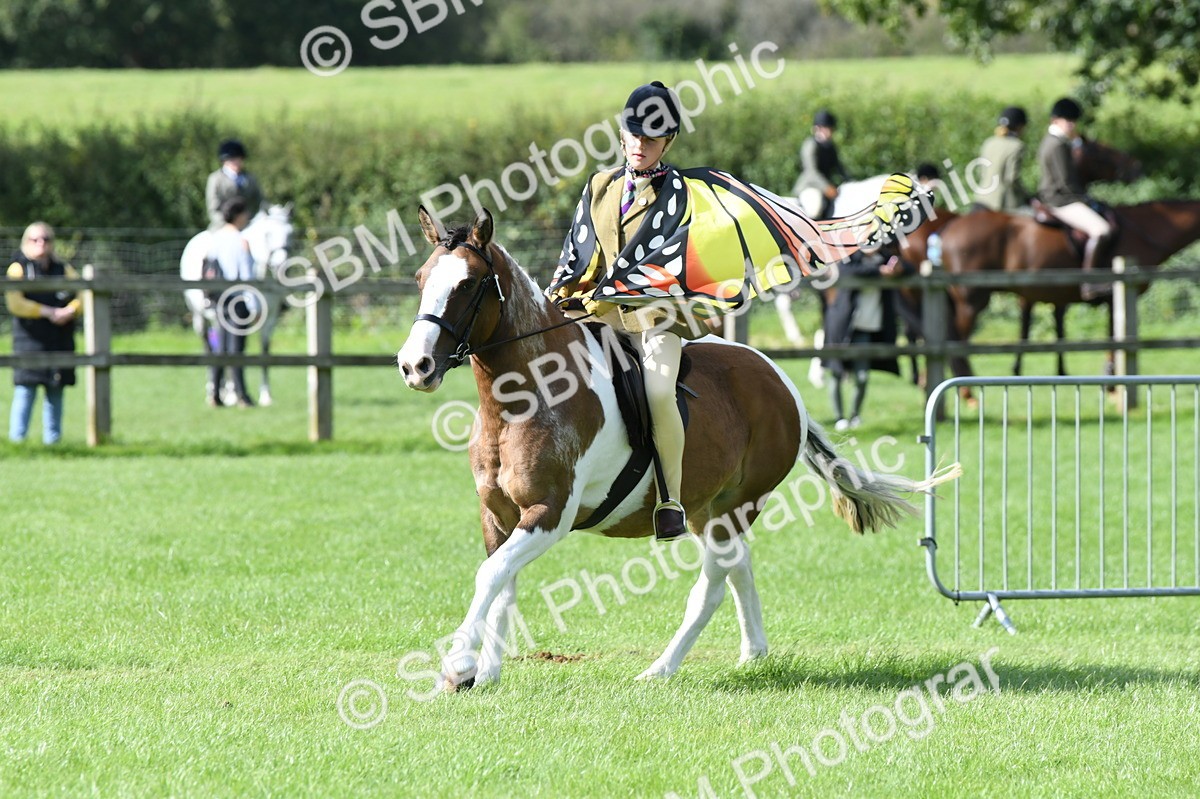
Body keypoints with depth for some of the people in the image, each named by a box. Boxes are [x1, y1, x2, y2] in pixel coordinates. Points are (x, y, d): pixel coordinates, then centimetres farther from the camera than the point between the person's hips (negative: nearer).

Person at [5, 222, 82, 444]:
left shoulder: (63, 270, 15)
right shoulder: (19, 268, 3)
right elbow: (15, 303, -10)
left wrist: (70, 311, -14)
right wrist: (48, 312, -14)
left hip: (60, 341, 4)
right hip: (30, 340, -4)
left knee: (55, 392, 6)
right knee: (25, 390, -10)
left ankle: (52, 438, 12)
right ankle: (17, 438, -9)